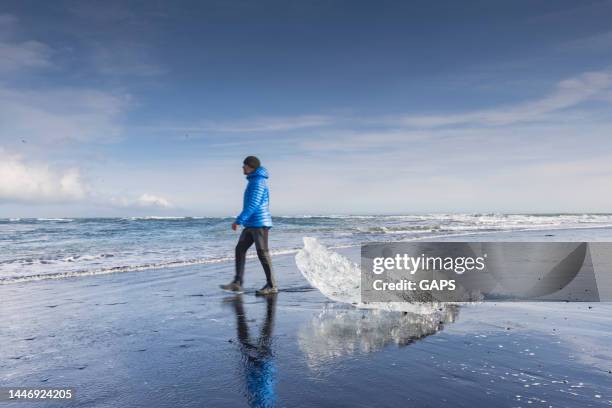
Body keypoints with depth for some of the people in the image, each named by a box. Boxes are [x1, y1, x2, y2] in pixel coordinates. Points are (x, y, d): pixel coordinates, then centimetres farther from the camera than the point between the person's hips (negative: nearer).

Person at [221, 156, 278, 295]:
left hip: (259, 223, -10)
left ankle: (272, 286, 4)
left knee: (263, 253, -5)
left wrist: (239, 220, -23)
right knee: (240, 249, 6)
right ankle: (237, 283, 6)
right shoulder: (255, 180, 19)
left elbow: (253, 204, -22)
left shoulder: (258, 181, -13)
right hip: (251, 224, 10)